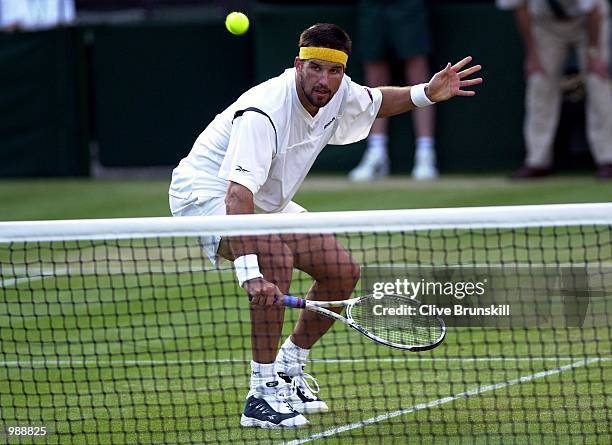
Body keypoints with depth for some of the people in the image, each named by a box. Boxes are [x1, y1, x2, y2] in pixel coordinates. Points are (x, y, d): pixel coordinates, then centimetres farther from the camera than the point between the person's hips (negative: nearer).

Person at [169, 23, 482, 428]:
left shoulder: (339, 93, -9)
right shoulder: (263, 113, -34)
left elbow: (375, 102, 17)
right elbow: (238, 196, -43)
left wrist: (427, 93, -2)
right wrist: (249, 273, -54)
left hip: (266, 204, 9)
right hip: (207, 193, -9)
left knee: (343, 271, 2)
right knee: (276, 256, -35)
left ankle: (289, 367, 21)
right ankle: (262, 394, -30)